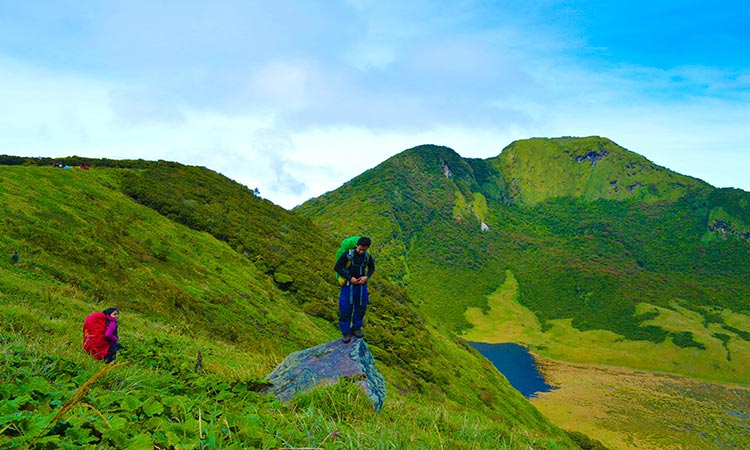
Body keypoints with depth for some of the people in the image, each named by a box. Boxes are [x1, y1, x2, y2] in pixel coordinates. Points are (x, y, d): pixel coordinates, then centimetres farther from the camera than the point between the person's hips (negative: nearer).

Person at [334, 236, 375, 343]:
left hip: (361, 285, 4)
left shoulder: (367, 256, -5)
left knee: (361, 308, 11)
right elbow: (337, 268, -14)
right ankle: (346, 333, 15)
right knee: (345, 309, -1)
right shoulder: (348, 254, -18)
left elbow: (372, 268, 11)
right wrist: (350, 278, -21)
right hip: (348, 285, -4)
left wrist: (366, 277, -10)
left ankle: (356, 329, 30)